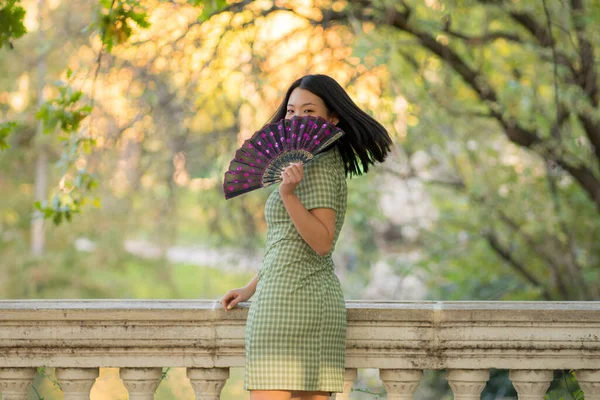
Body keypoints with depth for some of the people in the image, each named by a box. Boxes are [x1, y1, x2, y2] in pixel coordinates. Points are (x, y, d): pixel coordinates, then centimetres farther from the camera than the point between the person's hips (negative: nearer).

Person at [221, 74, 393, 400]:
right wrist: (251, 288, 27)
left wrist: (288, 195, -28)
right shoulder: (329, 162, 20)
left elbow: (322, 242, -18)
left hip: (288, 300, -10)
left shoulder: (318, 165, -9)